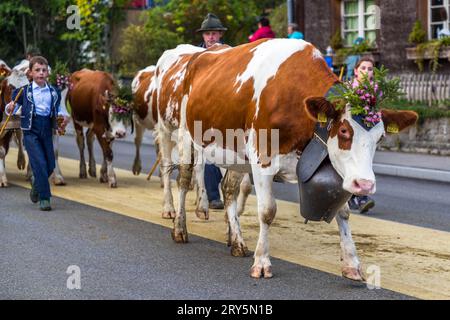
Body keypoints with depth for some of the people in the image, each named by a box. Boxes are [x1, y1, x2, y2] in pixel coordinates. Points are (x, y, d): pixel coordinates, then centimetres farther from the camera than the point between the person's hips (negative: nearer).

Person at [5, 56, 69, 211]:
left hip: (47, 131, 4)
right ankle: (44, 198, -8)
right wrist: (10, 108, -20)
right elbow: (12, 109, 3)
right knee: (40, 163, -14)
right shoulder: (24, 92, 0)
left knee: (50, 165, 5)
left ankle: (36, 182, 36)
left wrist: (64, 117, 1)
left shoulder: (54, 93, 9)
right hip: (31, 132, -4)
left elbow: (58, 110, 21)